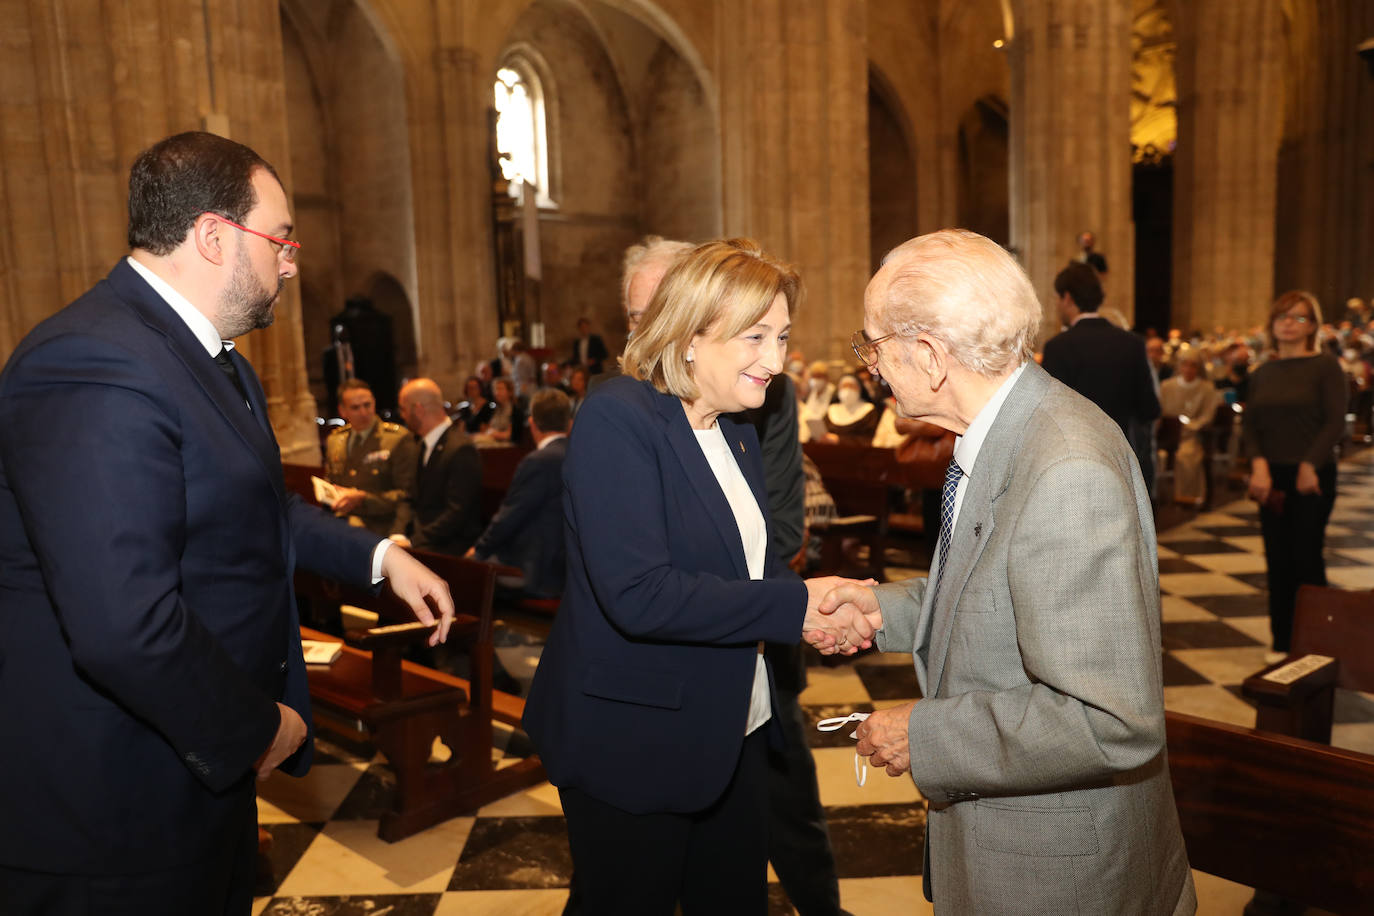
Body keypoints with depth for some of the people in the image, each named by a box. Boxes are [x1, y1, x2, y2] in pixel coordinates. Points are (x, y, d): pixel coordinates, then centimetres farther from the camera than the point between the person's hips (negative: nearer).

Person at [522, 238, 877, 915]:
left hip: (731, 729, 7)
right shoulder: (617, 418, -20)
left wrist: (817, 604, -10)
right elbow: (638, 594, -28)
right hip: (631, 744, -7)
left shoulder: (734, 430, 7)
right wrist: (796, 605, -24)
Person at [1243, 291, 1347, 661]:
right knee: (1277, 560, 7)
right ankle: (1282, 641, 16)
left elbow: (1335, 422, -9)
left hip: (1312, 477, -4)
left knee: (1307, 558, -2)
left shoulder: (1325, 366, -3)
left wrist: (1309, 465, -15)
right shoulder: (1262, 373, 9)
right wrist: (1259, 463, -10)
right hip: (1272, 477, 4)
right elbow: (1249, 423, 5)